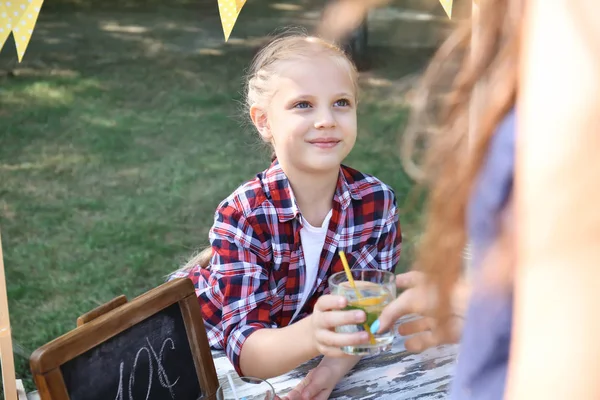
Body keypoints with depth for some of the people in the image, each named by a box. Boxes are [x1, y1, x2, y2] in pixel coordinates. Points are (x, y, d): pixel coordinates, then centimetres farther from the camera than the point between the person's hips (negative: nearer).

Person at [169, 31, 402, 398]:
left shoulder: (379, 202, -18)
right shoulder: (242, 216, -27)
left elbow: (369, 307, -11)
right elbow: (244, 346, -32)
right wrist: (311, 336, -51)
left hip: (298, 354, 3)